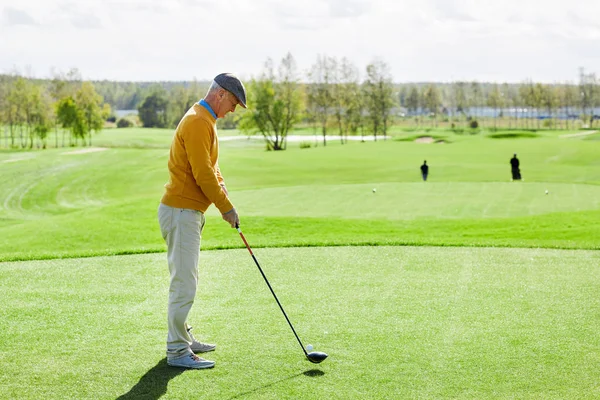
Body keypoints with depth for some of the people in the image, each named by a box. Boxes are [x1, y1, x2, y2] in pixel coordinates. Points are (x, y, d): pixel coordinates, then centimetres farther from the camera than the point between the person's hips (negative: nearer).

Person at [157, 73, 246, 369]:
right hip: (181, 211, -11)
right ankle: (177, 351, -4)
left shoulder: (204, 120, 16)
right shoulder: (197, 122, -18)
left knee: (184, 280, 17)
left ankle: (183, 339, 26)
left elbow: (211, 168, 20)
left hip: (188, 211, 11)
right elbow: (203, 174, -21)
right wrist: (226, 207, -12)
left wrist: (225, 198, 6)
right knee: (184, 282, -8)